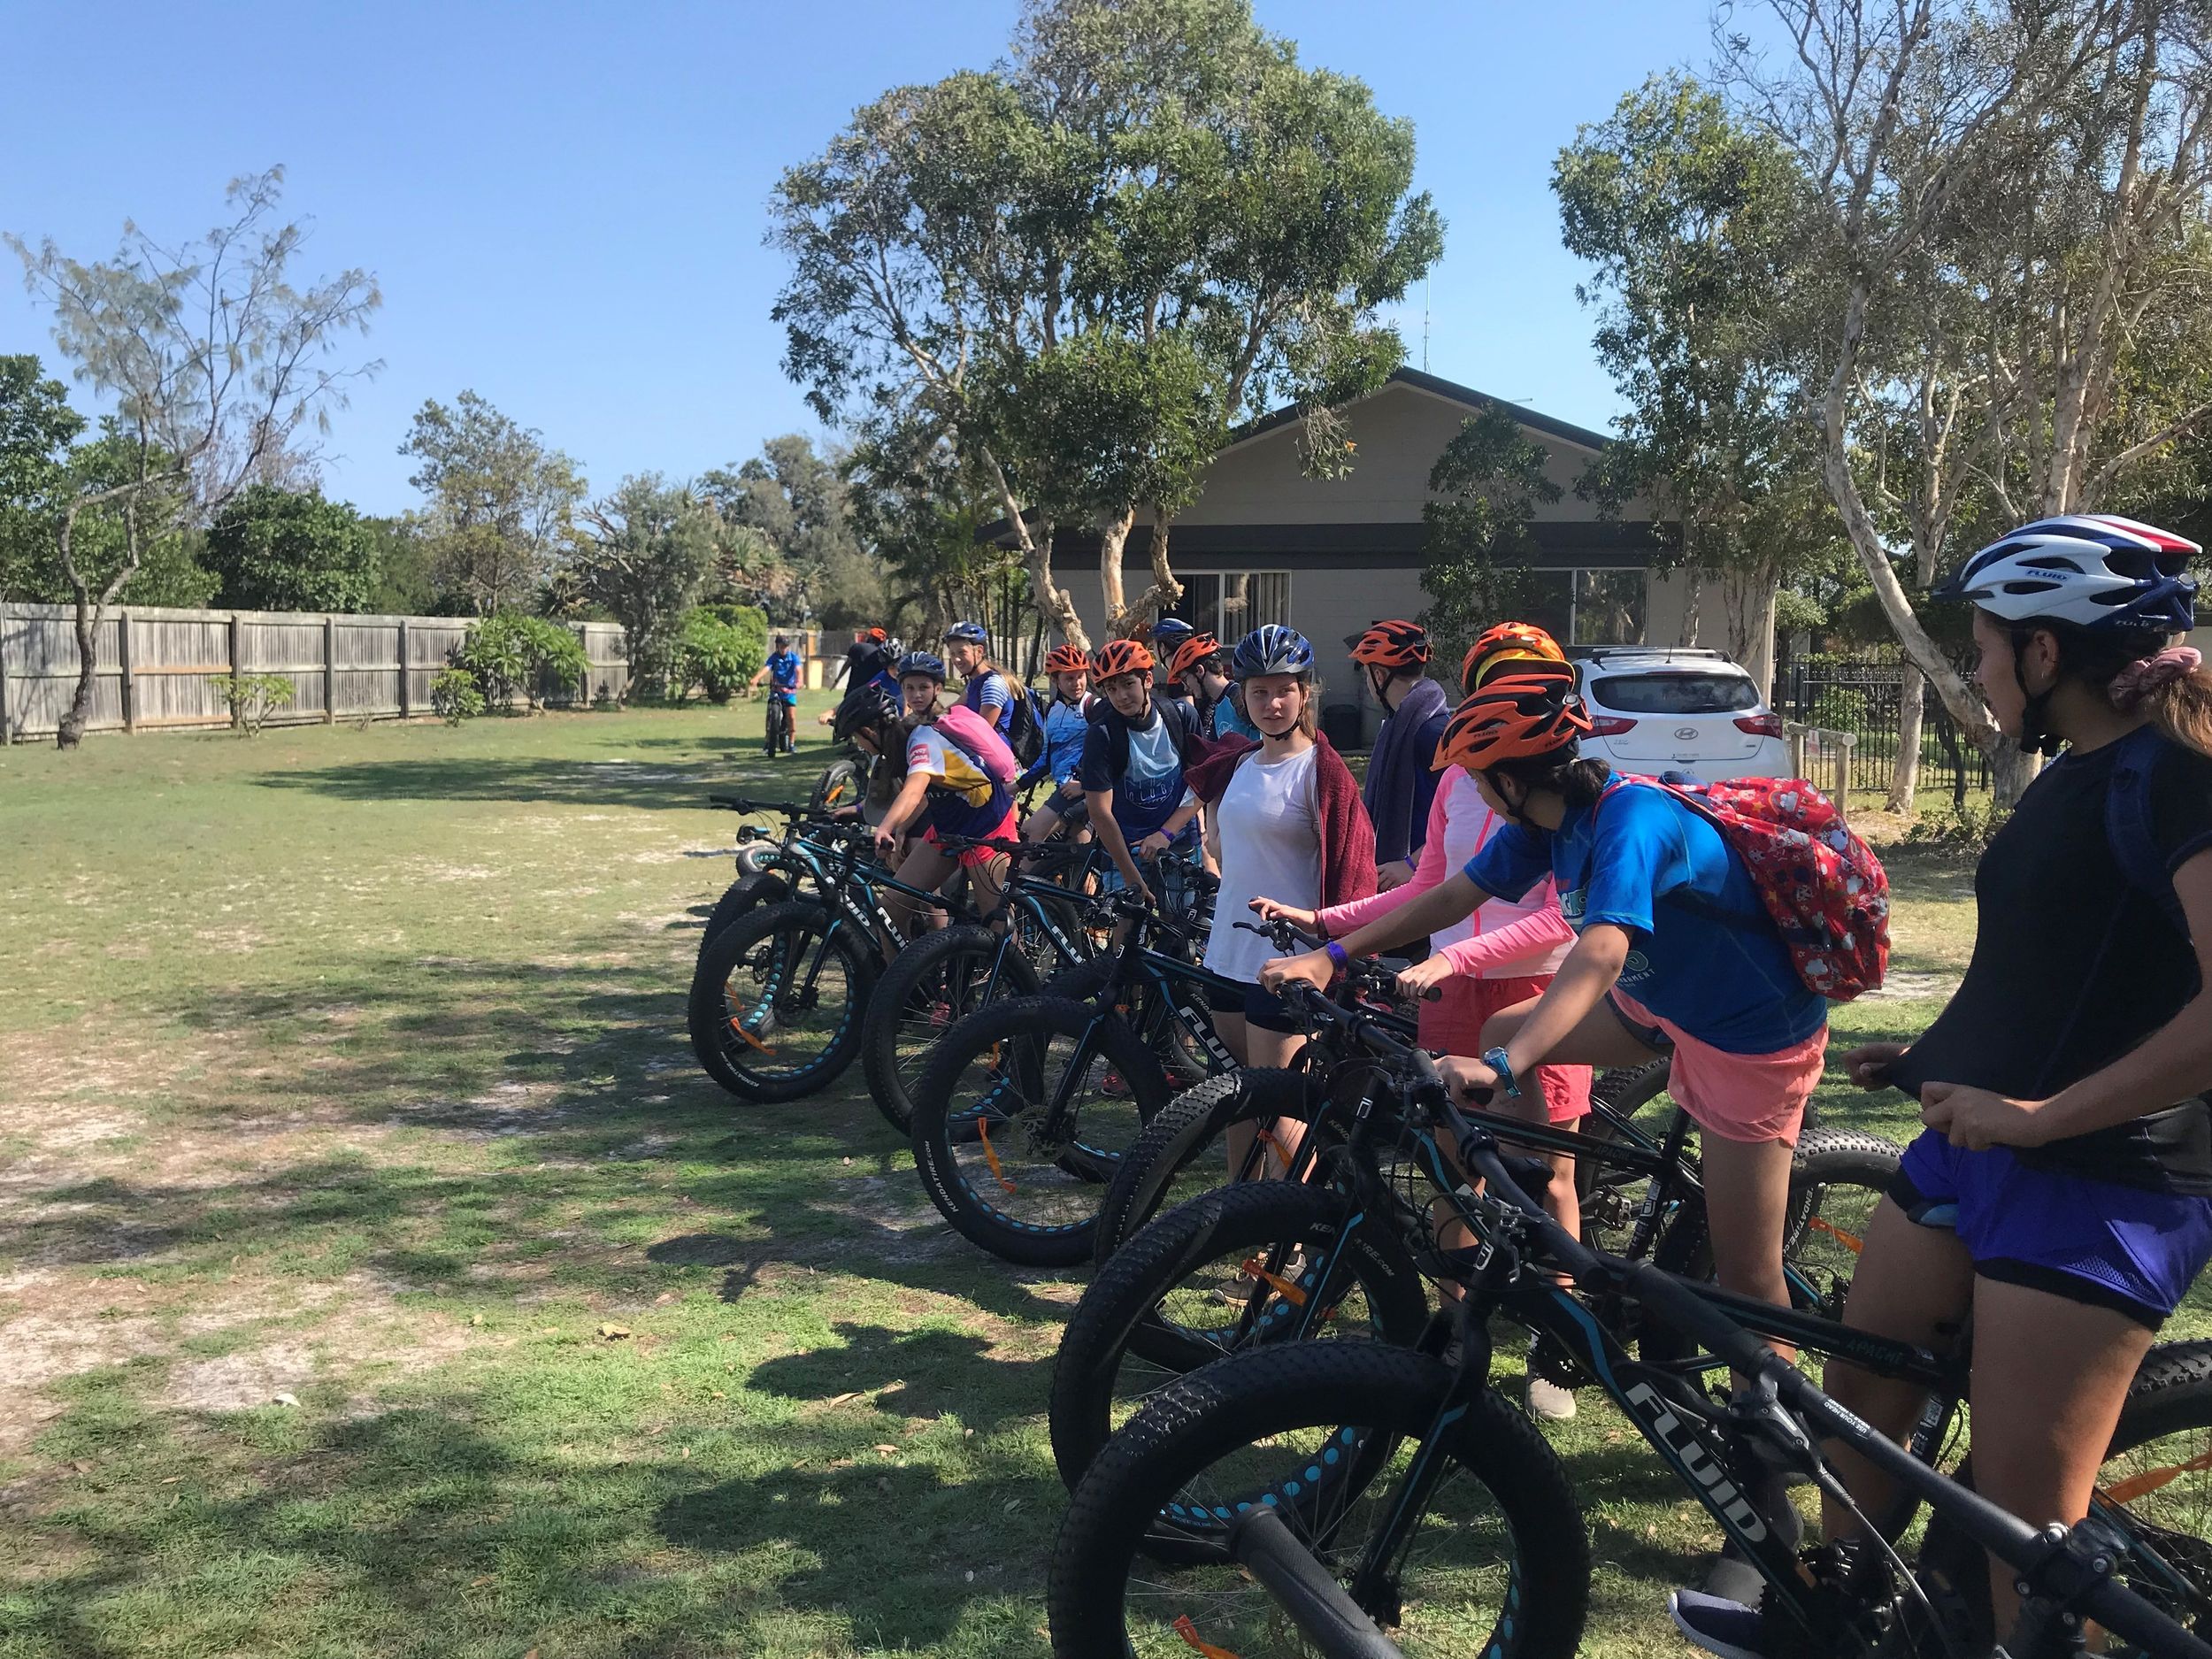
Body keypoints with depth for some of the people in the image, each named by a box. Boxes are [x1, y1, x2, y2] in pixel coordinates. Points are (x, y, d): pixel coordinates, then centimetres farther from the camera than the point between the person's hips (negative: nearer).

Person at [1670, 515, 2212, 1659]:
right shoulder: (2073, 774, 13)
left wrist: (2042, 1115, -25)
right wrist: (1930, 1058, 19)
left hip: (2098, 1187, -9)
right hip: (1970, 1145, 10)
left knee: (2025, 1513, -3)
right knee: (1859, 1391, 19)